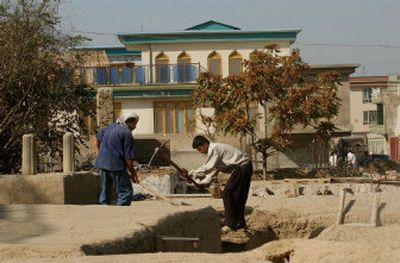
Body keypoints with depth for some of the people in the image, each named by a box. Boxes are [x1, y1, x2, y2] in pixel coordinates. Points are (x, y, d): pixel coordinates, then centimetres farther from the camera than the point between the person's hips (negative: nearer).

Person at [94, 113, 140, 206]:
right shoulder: (127, 134, -10)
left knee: (105, 192, 17)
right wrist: (133, 174, -3)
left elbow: (96, 139, 24)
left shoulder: (110, 127, 12)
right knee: (126, 192, 0)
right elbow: (128, 158, -12)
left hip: (102, 163, 8)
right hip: (116, 165, -8)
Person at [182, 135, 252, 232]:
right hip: (242, 167, 10)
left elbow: (208, 168, -20)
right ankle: (240, 222, 24)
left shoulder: (214, 149, -17)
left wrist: (191, 173, -13)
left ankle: (230, 224, -9)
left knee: (227, 193, -10)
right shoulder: (214, 149, 14)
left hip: (242, 167, -10)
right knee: (237, 196, 15)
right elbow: (213, 170, 16)